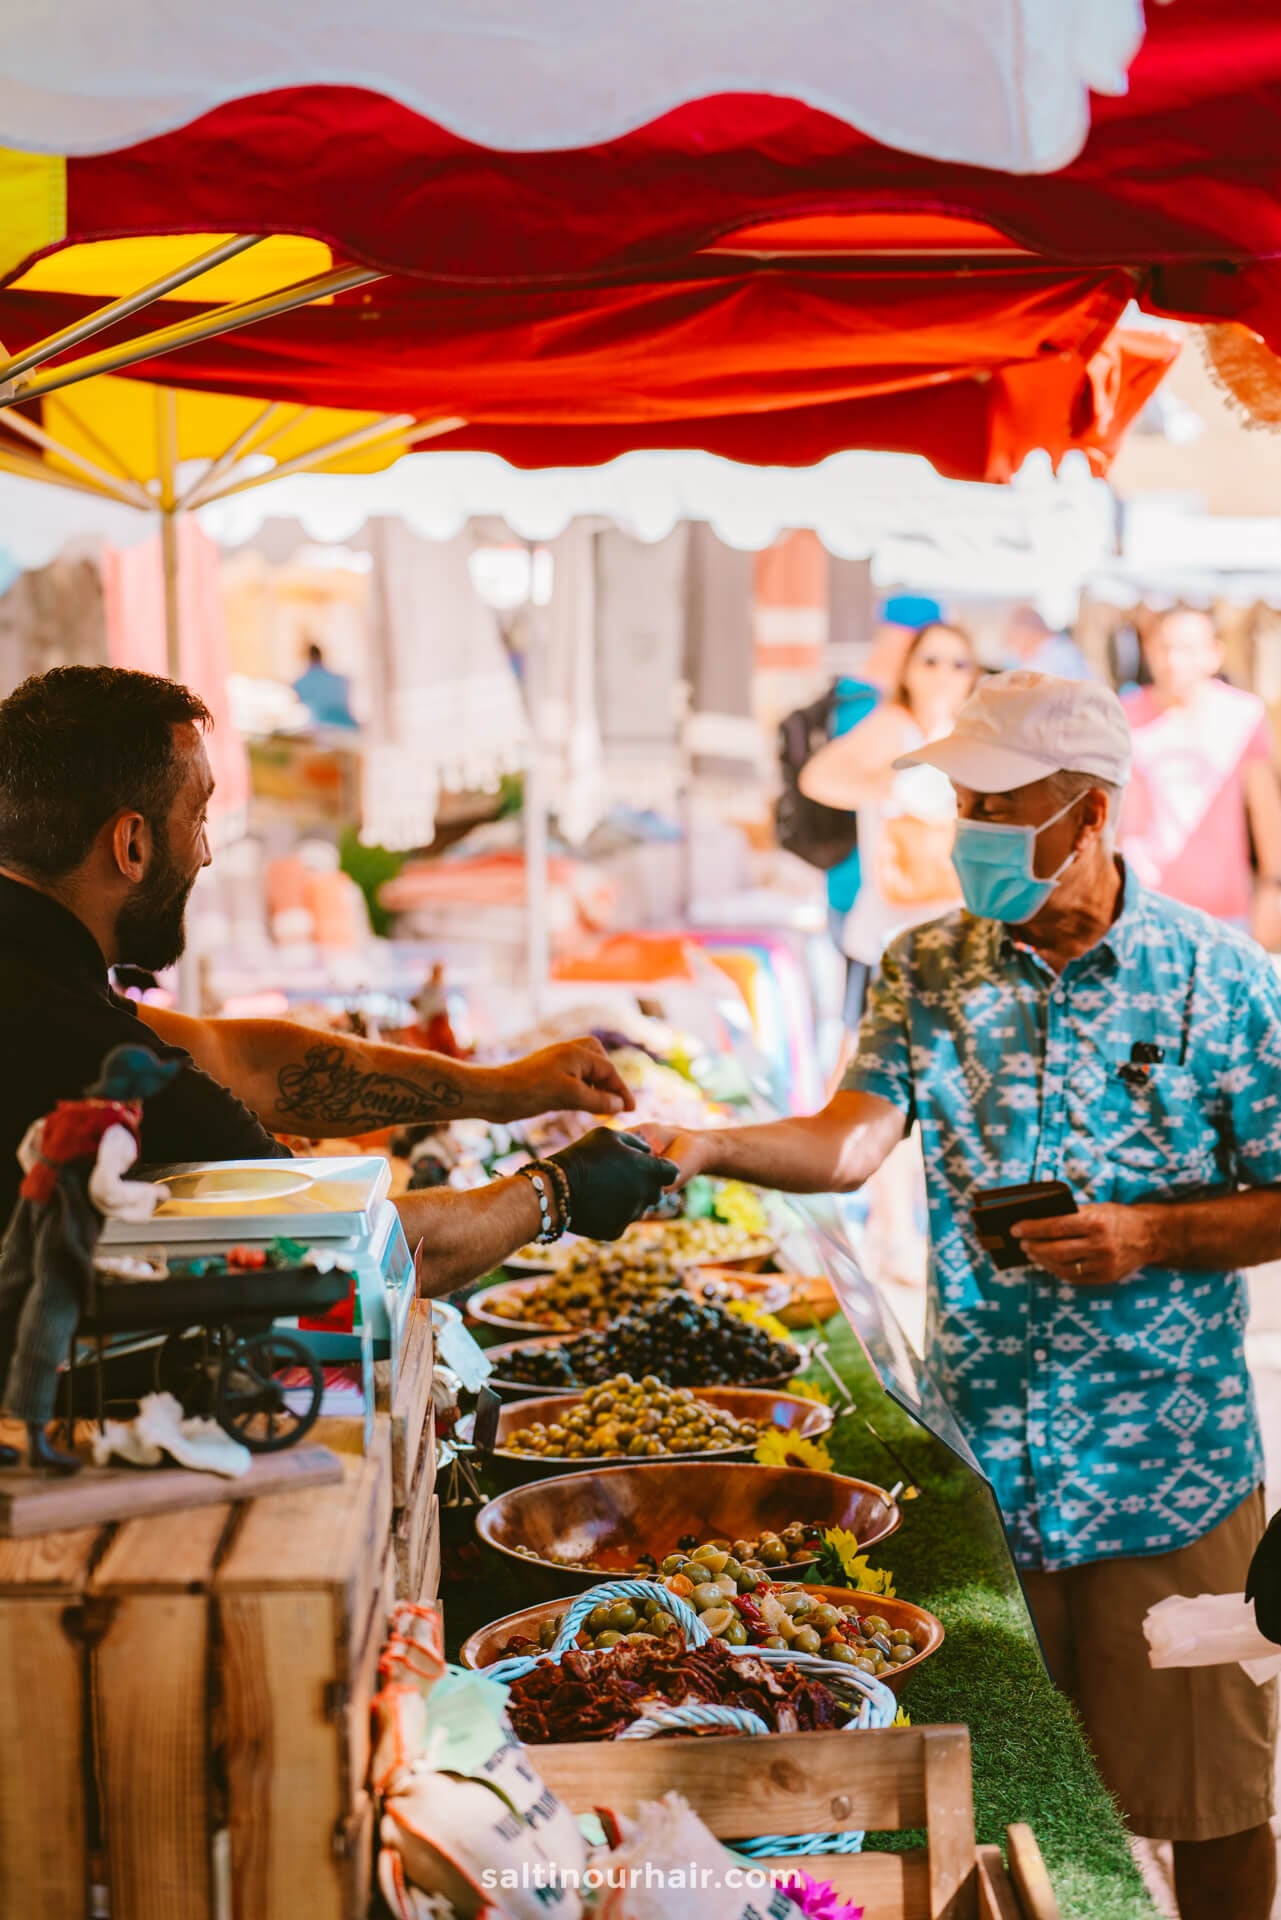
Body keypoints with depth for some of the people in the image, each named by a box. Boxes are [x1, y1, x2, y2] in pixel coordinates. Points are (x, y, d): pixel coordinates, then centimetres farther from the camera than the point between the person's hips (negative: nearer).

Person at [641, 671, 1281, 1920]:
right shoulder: (929, 969, 3)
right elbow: (851, 1141, -8)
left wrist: (1152, 1234, -16)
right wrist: (708, 1146, -24)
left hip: (1164, 1470, -2)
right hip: (980, 1468, 3)